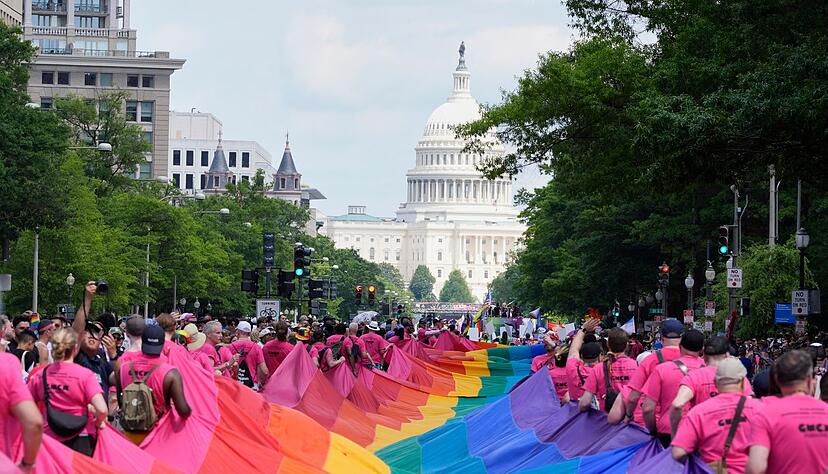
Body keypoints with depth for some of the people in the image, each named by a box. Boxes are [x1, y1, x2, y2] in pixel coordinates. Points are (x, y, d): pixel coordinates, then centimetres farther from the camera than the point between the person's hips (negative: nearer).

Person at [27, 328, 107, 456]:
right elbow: (102, 410, -21)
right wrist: (98, 422, -1)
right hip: (80, 439, -3)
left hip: (50, 437, 3)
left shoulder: (40, 376, -2)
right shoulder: (85, 375, -12)